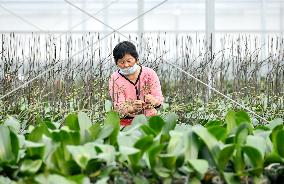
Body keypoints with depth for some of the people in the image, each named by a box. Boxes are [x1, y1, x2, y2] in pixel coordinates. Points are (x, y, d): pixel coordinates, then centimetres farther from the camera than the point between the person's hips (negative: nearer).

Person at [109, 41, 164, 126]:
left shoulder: (149, 73, 3)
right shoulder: (115, 79, -1)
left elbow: (159, 99, -4)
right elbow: (119, 107, -11)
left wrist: (153, 101, -28)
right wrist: (133, 108, -32)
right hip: (126, 122, -1)